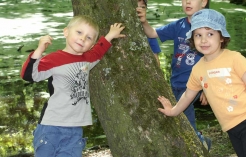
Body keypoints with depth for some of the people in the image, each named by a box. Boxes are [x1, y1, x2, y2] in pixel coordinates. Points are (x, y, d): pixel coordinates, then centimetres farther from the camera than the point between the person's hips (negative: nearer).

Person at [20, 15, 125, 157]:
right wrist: (39, 50, -24)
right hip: (52, 128, -5)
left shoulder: (88, 59, 12)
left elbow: (98, 51, 36)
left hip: (75, 130, 5)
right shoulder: (54, 59, -7)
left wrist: (110, 36, 27)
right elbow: (28, 75, -15)